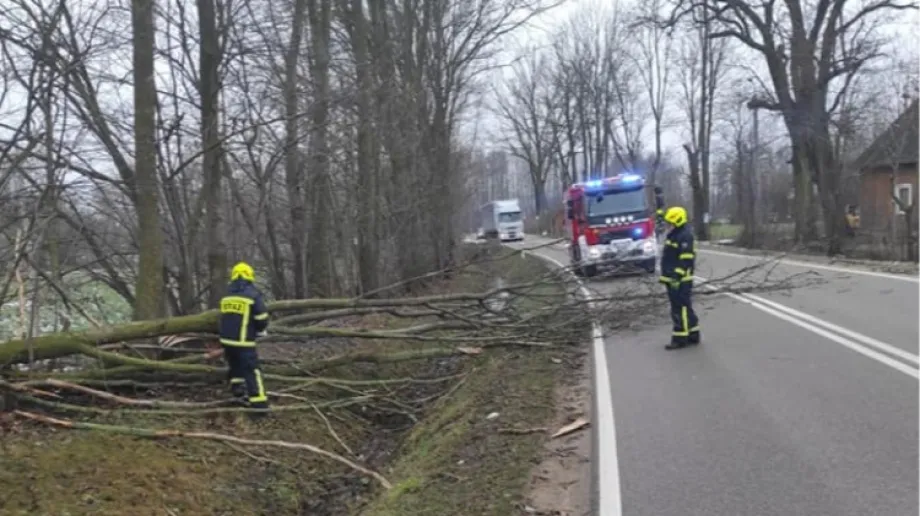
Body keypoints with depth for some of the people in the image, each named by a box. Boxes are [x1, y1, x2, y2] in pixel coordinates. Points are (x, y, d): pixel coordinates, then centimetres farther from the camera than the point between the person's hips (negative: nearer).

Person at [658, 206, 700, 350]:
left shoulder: (685, 236, -16)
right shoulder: (673, 234, 16)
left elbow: (686, 260, -22)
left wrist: (677, 277, -24)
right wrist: (665, 276, 23)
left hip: (680, 280, -10)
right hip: (673, 279, 10)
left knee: (680, 309, -6)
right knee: (685, 308, 15)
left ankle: (680, 339, -2)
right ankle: (693, 335, 22)